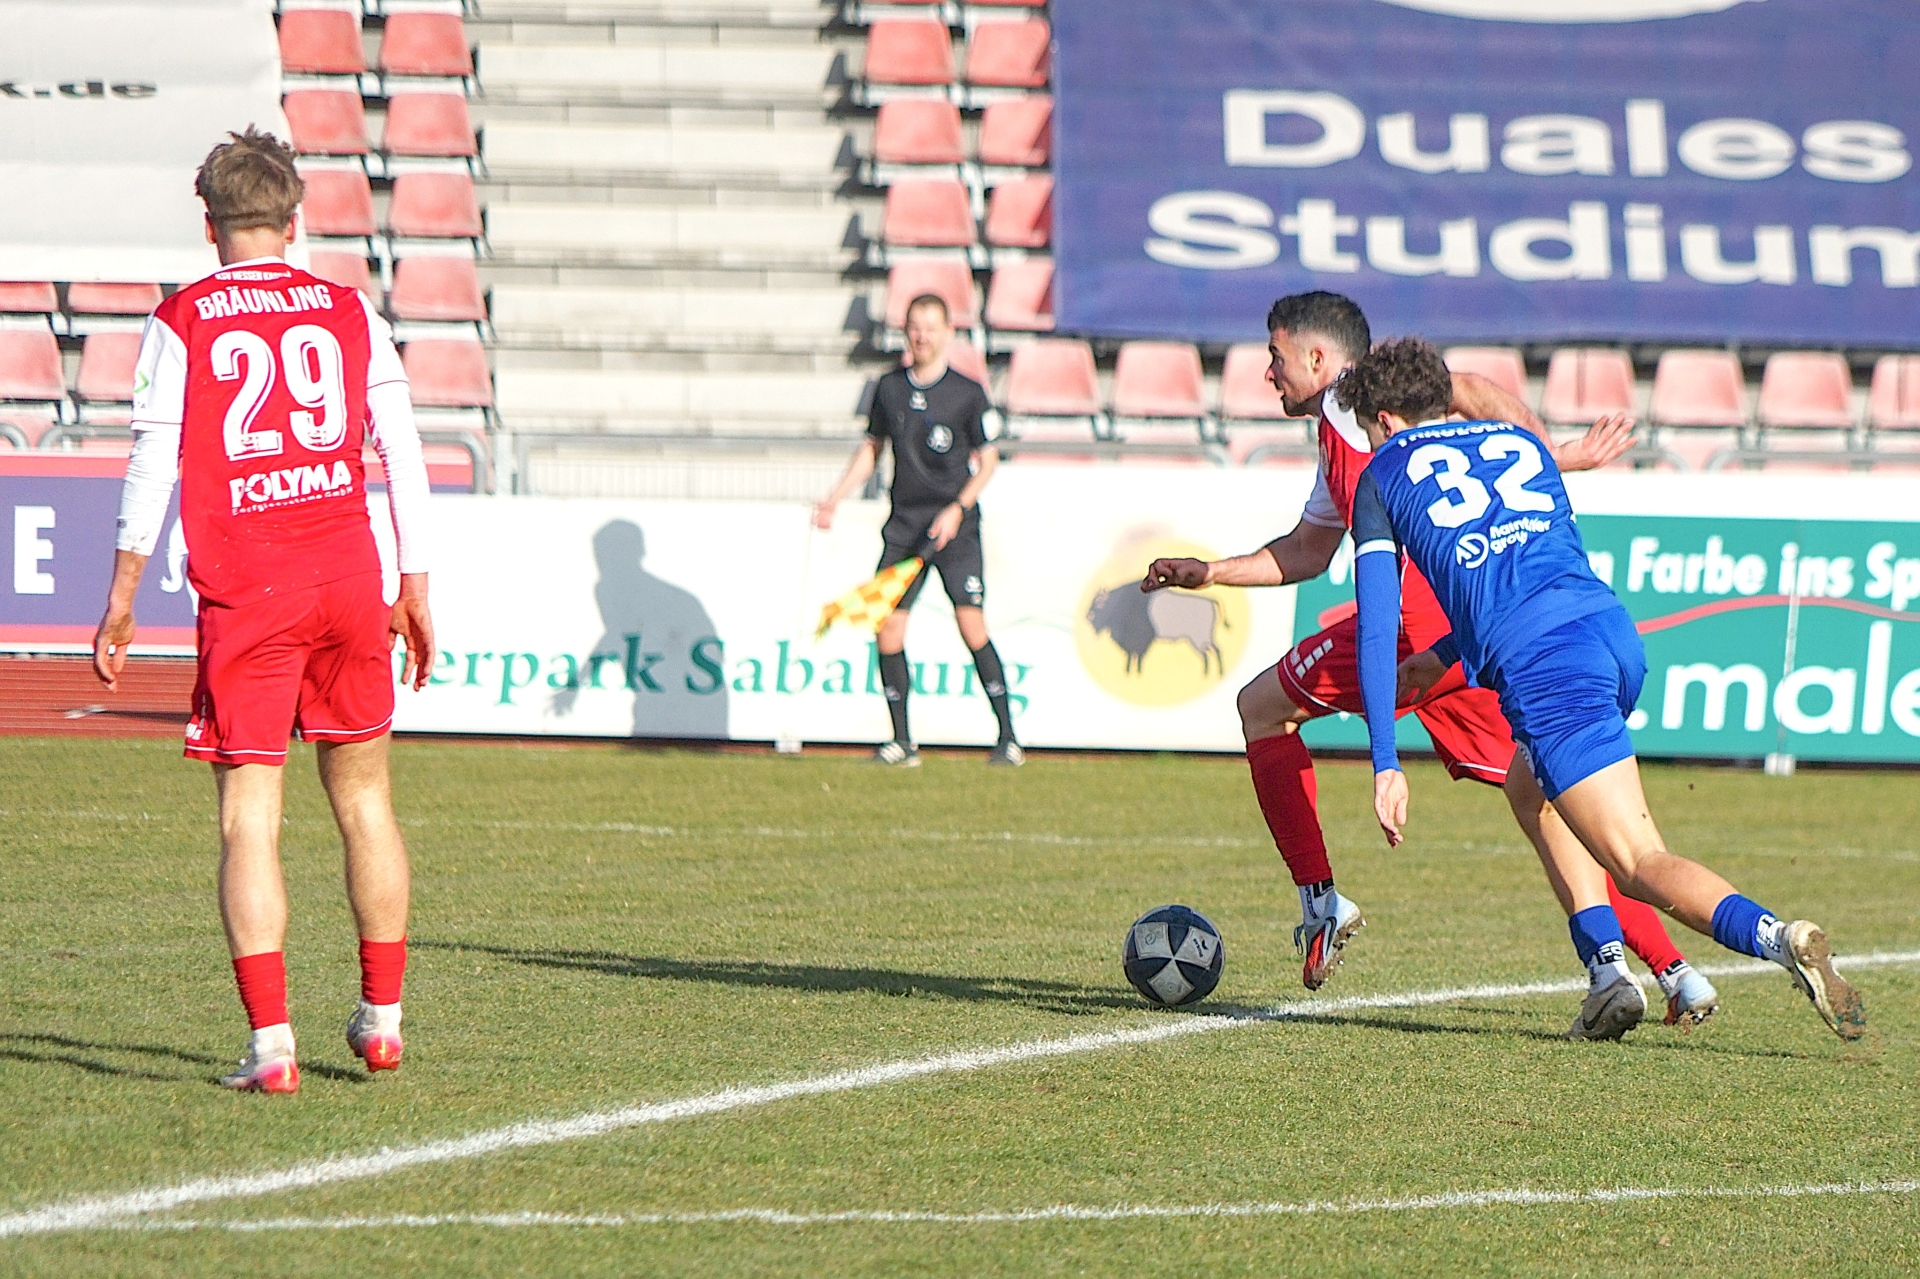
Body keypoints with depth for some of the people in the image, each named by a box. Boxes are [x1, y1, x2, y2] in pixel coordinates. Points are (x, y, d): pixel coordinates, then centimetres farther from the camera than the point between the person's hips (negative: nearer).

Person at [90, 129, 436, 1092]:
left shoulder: (180, 324, 0)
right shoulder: (348, 313, 8)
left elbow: (153, 469, -3)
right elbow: (402, 452, 7)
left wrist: (120, 604, 4)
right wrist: (413, 587, 14)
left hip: (243, 594, -3)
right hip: (348, 580, 3)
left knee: (249, 818, -1)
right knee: (363, 797, 15)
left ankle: (270, 1041, -9)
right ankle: (382, 1017, 21)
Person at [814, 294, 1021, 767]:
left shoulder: (968, 393, -2)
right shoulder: (889, 389, 10)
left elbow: (987, 460, 1)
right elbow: (871, 448, 21)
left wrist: (958, 507, -12)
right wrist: (833, 500, 11)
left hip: (955, 529, -4)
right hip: (903, 526, 4)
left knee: (972, 627, -13)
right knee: (888, 629, -4)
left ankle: (1008, 738, -5)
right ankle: (902, 742, 6)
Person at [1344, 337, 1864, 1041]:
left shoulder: (1383, 477, 16)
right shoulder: (1520, 443, 31)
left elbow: (1377, 631, 8)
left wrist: (1385, 765, 8)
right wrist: (1444, 654, 53)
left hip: (1540, 668, -6)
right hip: (1615, 632, 6)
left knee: (1640, 864, -9)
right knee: (1531, 789, 31)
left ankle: (1777, 938, -35)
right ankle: (1608, 969, 13)